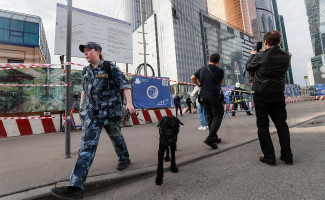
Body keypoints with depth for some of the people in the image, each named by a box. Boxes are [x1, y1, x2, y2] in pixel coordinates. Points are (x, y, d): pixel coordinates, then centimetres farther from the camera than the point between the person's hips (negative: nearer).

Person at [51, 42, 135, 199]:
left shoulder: (110, 67, -3)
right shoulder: (86, 71, 14)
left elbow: (124, 85, -8)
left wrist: (129, 103, -20)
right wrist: (81, 106, 23)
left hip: (110, 112, -4)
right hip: (91, 114, 4)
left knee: (116, 137, 15)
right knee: (87, 146, -3)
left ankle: (124, 159, 44)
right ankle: (76, 186, -2)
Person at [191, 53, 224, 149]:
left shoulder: (202, 69, 10)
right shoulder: (220, 70, -2)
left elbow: (193, 78, 7)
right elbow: (220, 83, 10)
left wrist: (199, 85, 21)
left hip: (204, 95, 6)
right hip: (214, 95, -5)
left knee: (210, 116, 14)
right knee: (217, 116, -1)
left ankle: (214, 138, 20)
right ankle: (210, 138, -12)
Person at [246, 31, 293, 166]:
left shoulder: (261, 56, -12)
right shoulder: (286, 56, 2)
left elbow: (249, 67, 3)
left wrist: (252, 55, 21)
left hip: (262, 95, -4)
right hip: (278, 94, 5)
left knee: (263, 126, 4)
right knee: (281, 124, 14)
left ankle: (269, 157, 8)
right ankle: (287, 156, 21)